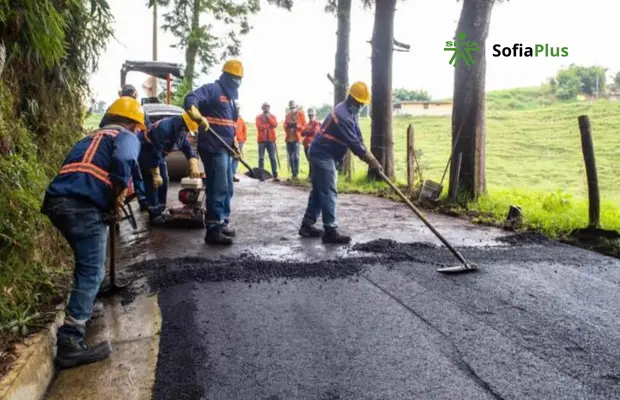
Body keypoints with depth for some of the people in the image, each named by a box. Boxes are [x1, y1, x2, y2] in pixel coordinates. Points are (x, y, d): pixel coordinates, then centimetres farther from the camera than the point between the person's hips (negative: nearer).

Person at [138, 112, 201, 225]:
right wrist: (156, 175, -28)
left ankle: (159, 212, 16)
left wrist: (194, 165, -24)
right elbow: (155, 152, -32)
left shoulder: (181, 130, -6)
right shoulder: (164, 128, -34)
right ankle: (154, 215, -8)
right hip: (145, 152, -9)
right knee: (153, 183, -12)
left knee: (164, 182, 7)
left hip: (160, 154, 9)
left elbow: (188, 147, -6)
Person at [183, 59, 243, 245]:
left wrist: (234, 142, 21)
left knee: (227, 188, 15)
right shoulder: (212, 89, -7)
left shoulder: (231, 96, 21)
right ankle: (213, 230, -7)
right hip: (213, 148, -10)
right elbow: (190, 99, -25)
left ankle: (222, 223, 26)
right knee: (218, 188, -12)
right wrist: (195, 113, -45)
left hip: (225, 148, 10)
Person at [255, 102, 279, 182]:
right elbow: (259, 127, -9)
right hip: (262, 140, -1)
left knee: (273, 158, -4)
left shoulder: (273, 116, 13)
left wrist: (269, 118, -11)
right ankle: (261, 175, 2)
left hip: (271, 140, 1)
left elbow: (275, 125, -5)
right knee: (261, 158, -1)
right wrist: (269, 125, -9)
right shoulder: (259, 117, 7)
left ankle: (275, 175, -6)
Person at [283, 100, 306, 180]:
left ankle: (296, 174, -7)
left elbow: (304, 126, 0)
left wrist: (297, 125, -19)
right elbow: (285, 126, 15)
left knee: (296, 157, -11)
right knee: (290, 157, 5)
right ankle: (293, 173, 12)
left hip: (296, 138, -4)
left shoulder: (300, 114, 2)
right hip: (288, 138, 5)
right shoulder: (287, 114, 15)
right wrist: (287, 125, -9)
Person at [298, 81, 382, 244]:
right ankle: (330, 231, -10)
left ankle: (307, 225, 18)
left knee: (319, 190, 13)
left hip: (322, 154, 11)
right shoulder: (343, 116, -23)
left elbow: (358, 136, 11)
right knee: (328, 193, -11)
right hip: (323, 155, -11)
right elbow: (353, 142, -25)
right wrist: (371, 160, -20)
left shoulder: (349, 112, 11)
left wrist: (368, 155, -1)